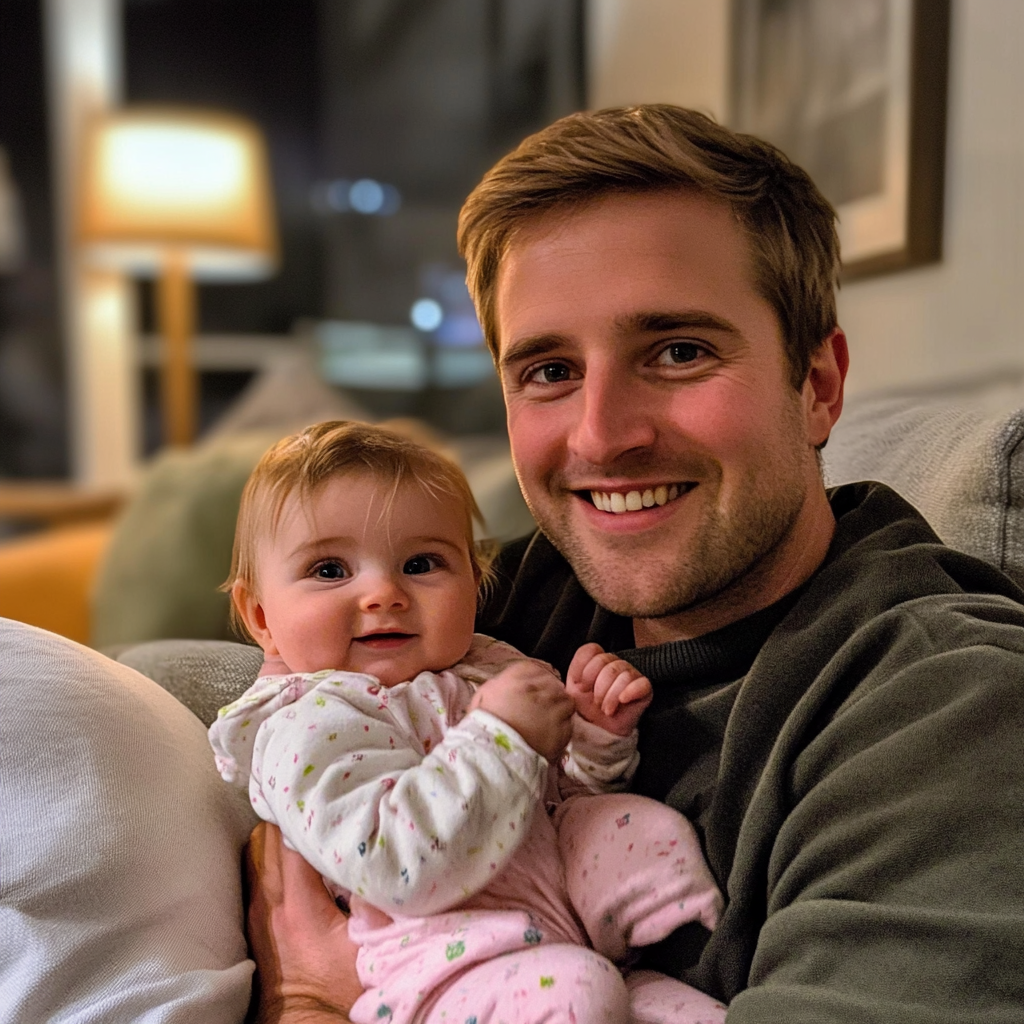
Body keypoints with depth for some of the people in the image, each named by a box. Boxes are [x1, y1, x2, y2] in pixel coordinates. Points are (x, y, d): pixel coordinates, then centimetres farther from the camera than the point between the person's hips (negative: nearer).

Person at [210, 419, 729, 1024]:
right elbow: (398, 866, -28)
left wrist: (599, 734, 1)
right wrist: (500, 737, -27)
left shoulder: (481, 667, 14)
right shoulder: (308, 728, -12)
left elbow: (564, 789, 24)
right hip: (448, 957, -9)